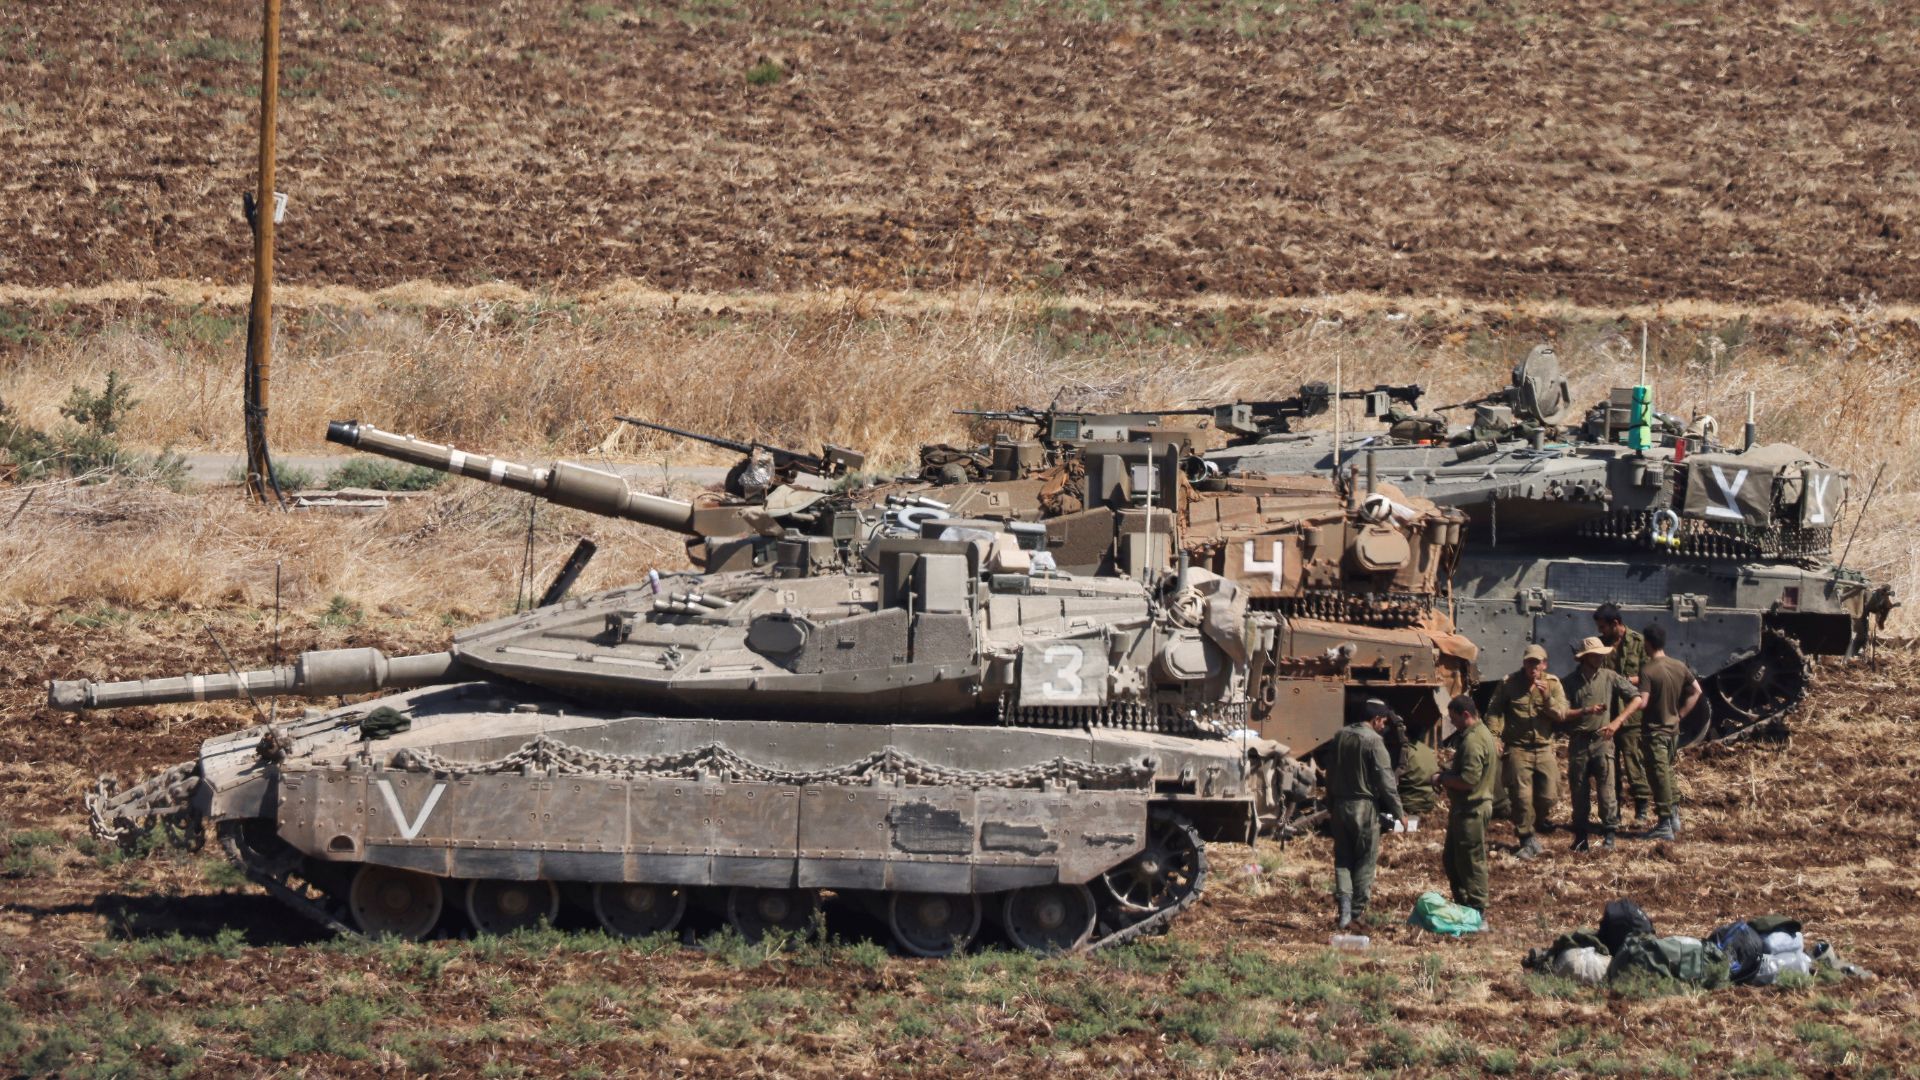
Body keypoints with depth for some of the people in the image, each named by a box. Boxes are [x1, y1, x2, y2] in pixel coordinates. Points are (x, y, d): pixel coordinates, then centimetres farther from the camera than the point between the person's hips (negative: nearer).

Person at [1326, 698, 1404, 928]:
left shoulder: (1340, 737, 6)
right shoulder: (1373, 741, -14)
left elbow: (1331, 773, 15)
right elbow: (1385, 780, -14)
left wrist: (1330, 806, 25)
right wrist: (1398, 812, -5)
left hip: (1340, 806, 6)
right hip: (1365, 807, -6)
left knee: (1342, 858, 10)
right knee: (1365, 860, 3)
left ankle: (1344, 899, -9)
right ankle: (1357, 910, 5)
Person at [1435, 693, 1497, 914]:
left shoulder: (1473, 742, -22)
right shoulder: (1482, 734, 13)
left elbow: (1468, 780, -27)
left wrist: (1442, 779, -13)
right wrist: (1447, 776, 12)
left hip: (1471, 811, -11)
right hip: (1466, 808, 11)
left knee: (1471, 860, -3)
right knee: (1452, 859, 17)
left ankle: (1476, 908, 3)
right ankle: (1461, 902, 24)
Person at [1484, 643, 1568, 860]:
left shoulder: (1553, 684, 4)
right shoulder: (1509, 684, 1)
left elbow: (1562, 715, -4)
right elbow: (1494, 711, 3)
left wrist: (1547, 697, -19)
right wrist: (1494, 737, -9)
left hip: (1544, 748, 2)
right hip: (1518, 749, -2)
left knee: (1548, 795, 3)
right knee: (1521, 796, -5)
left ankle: (1539, 828, 28)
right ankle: (1527, 841, 5)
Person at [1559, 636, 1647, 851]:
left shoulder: (1610, 677, 2)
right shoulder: (1571, 682, 4)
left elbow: (1638, 699, -2)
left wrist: (1617, 722, -12)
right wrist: (1586, 711, -20)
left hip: (1602, 739, -1)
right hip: (1578, 741, 1)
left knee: (1606, 787, -10)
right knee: (1579, 790, 6)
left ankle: (1609, 832, -4)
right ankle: (1581, 835, 16)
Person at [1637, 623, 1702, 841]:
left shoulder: (1648, 671, -20)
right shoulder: (1679, 667, 3)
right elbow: (1696, 691, 11)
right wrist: (1679, 714, 12)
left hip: (1654, 731, -7)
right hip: (1673, 729, 7)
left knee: (1659, 776, -2)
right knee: (1667, 772, 22)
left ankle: (1664, 825, 0)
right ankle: (1672, 817, 26)